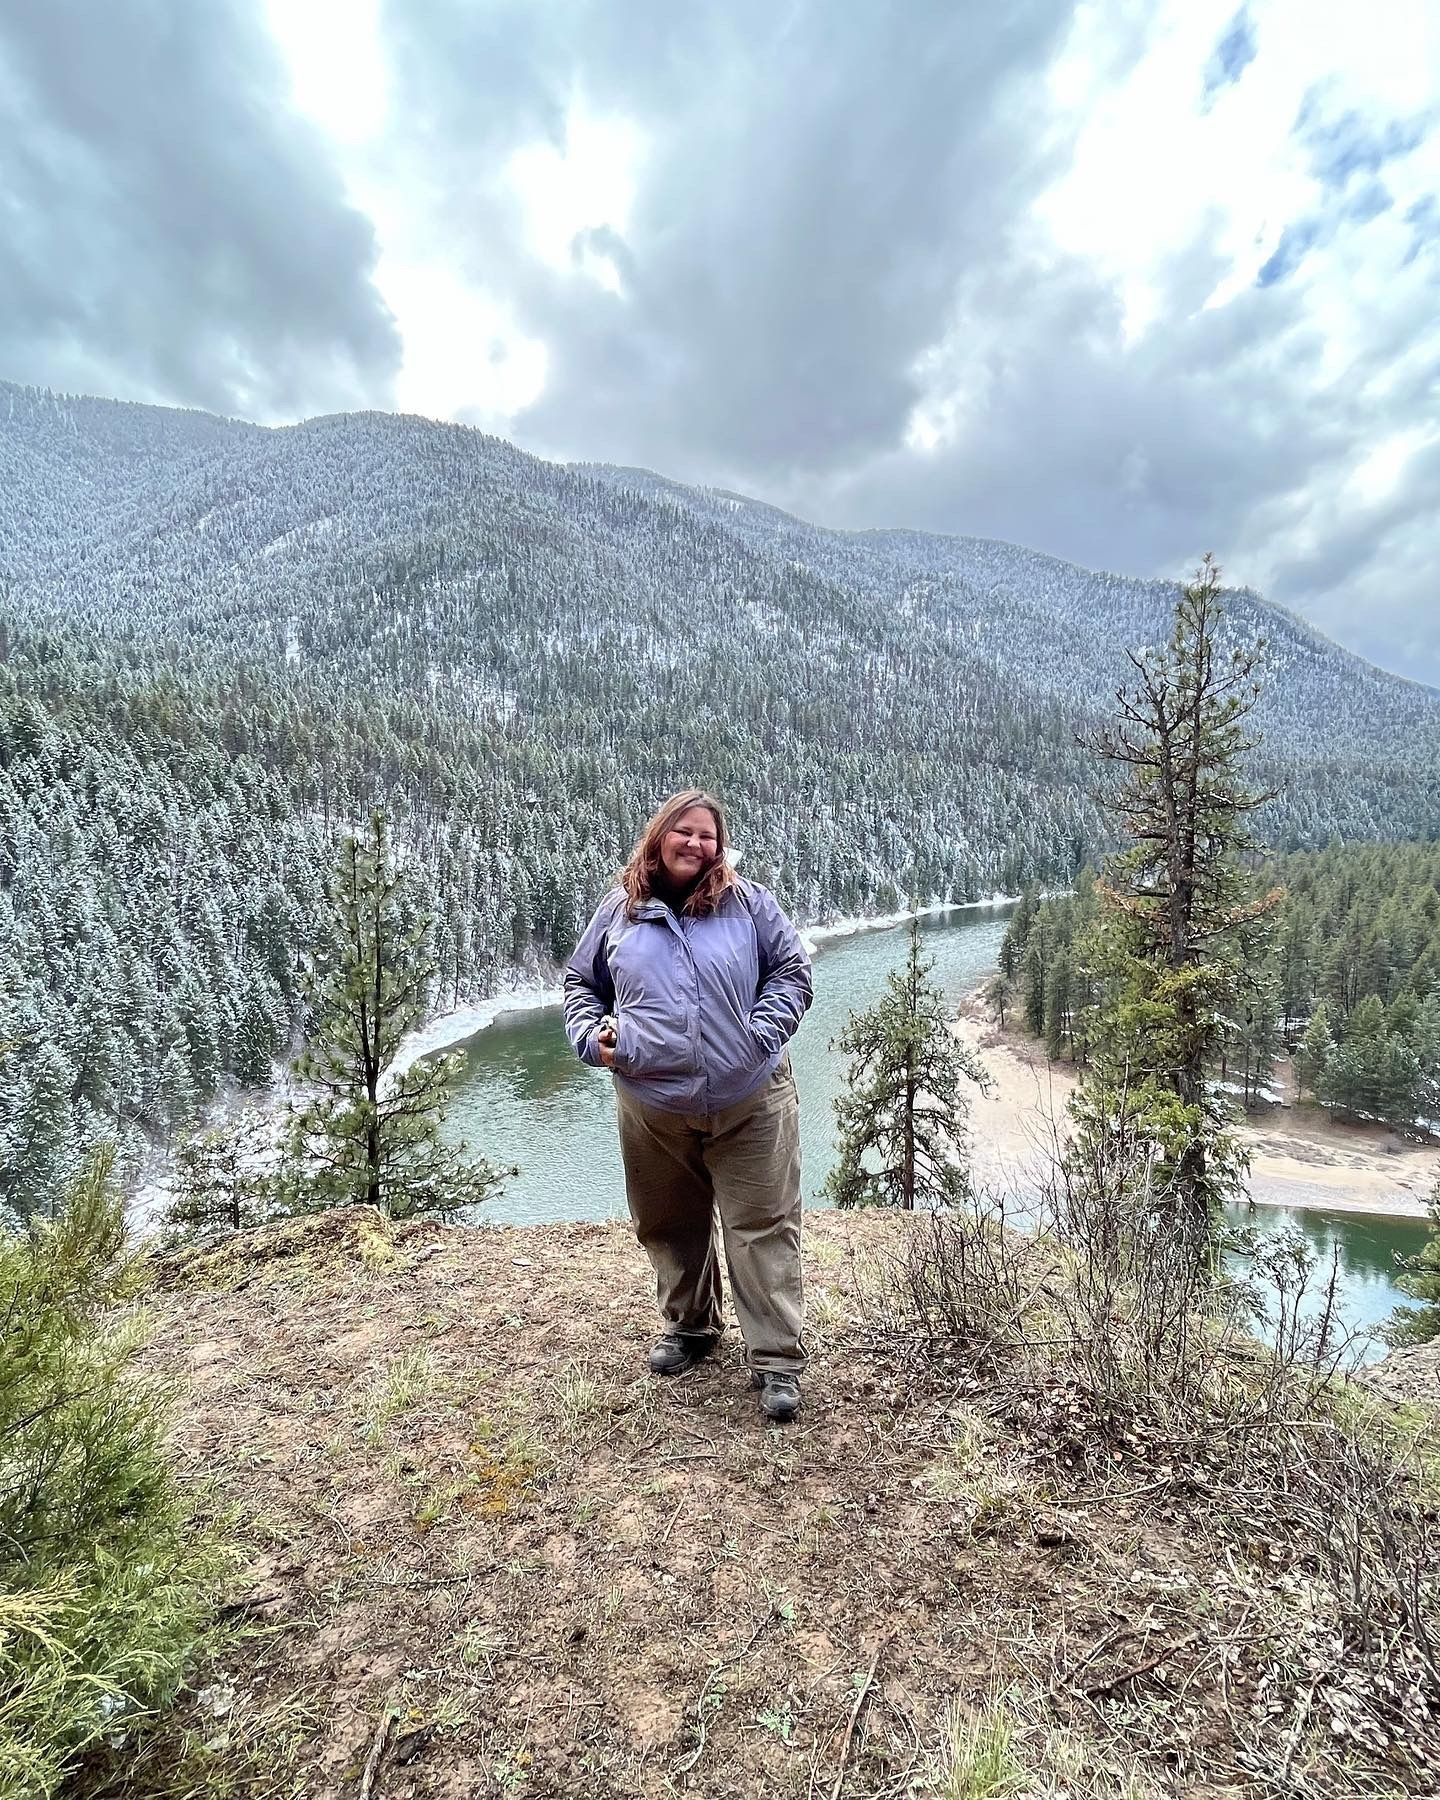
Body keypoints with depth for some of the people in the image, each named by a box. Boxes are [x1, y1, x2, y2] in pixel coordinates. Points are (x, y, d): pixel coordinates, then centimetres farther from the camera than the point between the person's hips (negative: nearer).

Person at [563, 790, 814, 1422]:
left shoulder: (748, 901, -1)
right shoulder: (619, 909, 3)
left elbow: (792, 971, 1)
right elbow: (580, 982, 14)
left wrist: (762, 1030, -12)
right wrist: (592, 1036, -3)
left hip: (749, 1100, -2)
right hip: (651, 1105, 2)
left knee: (763, 1226, 3)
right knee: (672, 1226, 19)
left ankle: (778, 1361, 17)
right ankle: (689, 1326, 43)